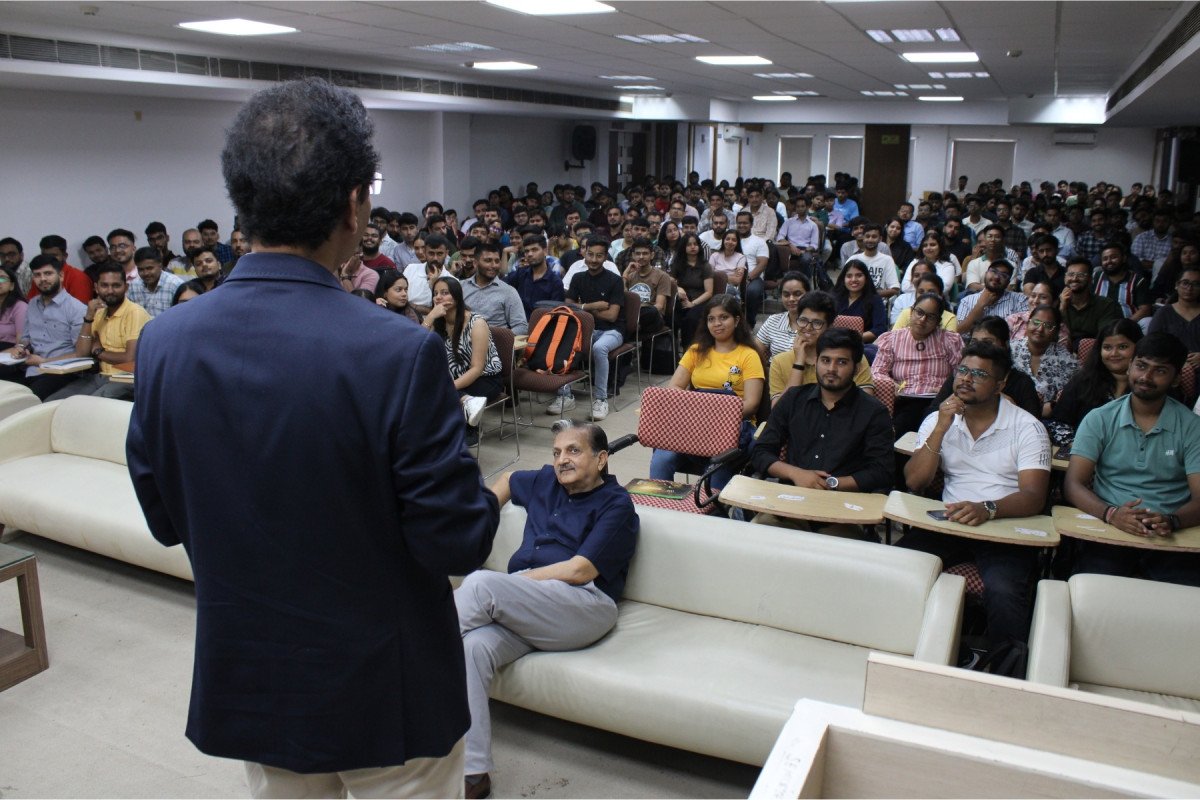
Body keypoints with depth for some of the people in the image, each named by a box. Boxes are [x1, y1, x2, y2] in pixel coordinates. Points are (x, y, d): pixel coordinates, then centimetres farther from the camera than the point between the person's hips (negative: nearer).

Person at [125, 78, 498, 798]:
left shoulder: (165, 342, -11)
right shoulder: (401, 353, -27)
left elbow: (166, 520, 0)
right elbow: (458, 544, -20)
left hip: (248, 684, 4)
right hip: (384, 689, -4)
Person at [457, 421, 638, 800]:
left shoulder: (616, 505, 3)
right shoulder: (546, 482, 22)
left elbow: (579, 571, -8)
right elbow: (507, 481, 44)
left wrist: (517, 581, -6)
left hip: (583, 606, -5)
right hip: (523, 609, 6)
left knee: (480, 583, -29)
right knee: (472, 646, -28)